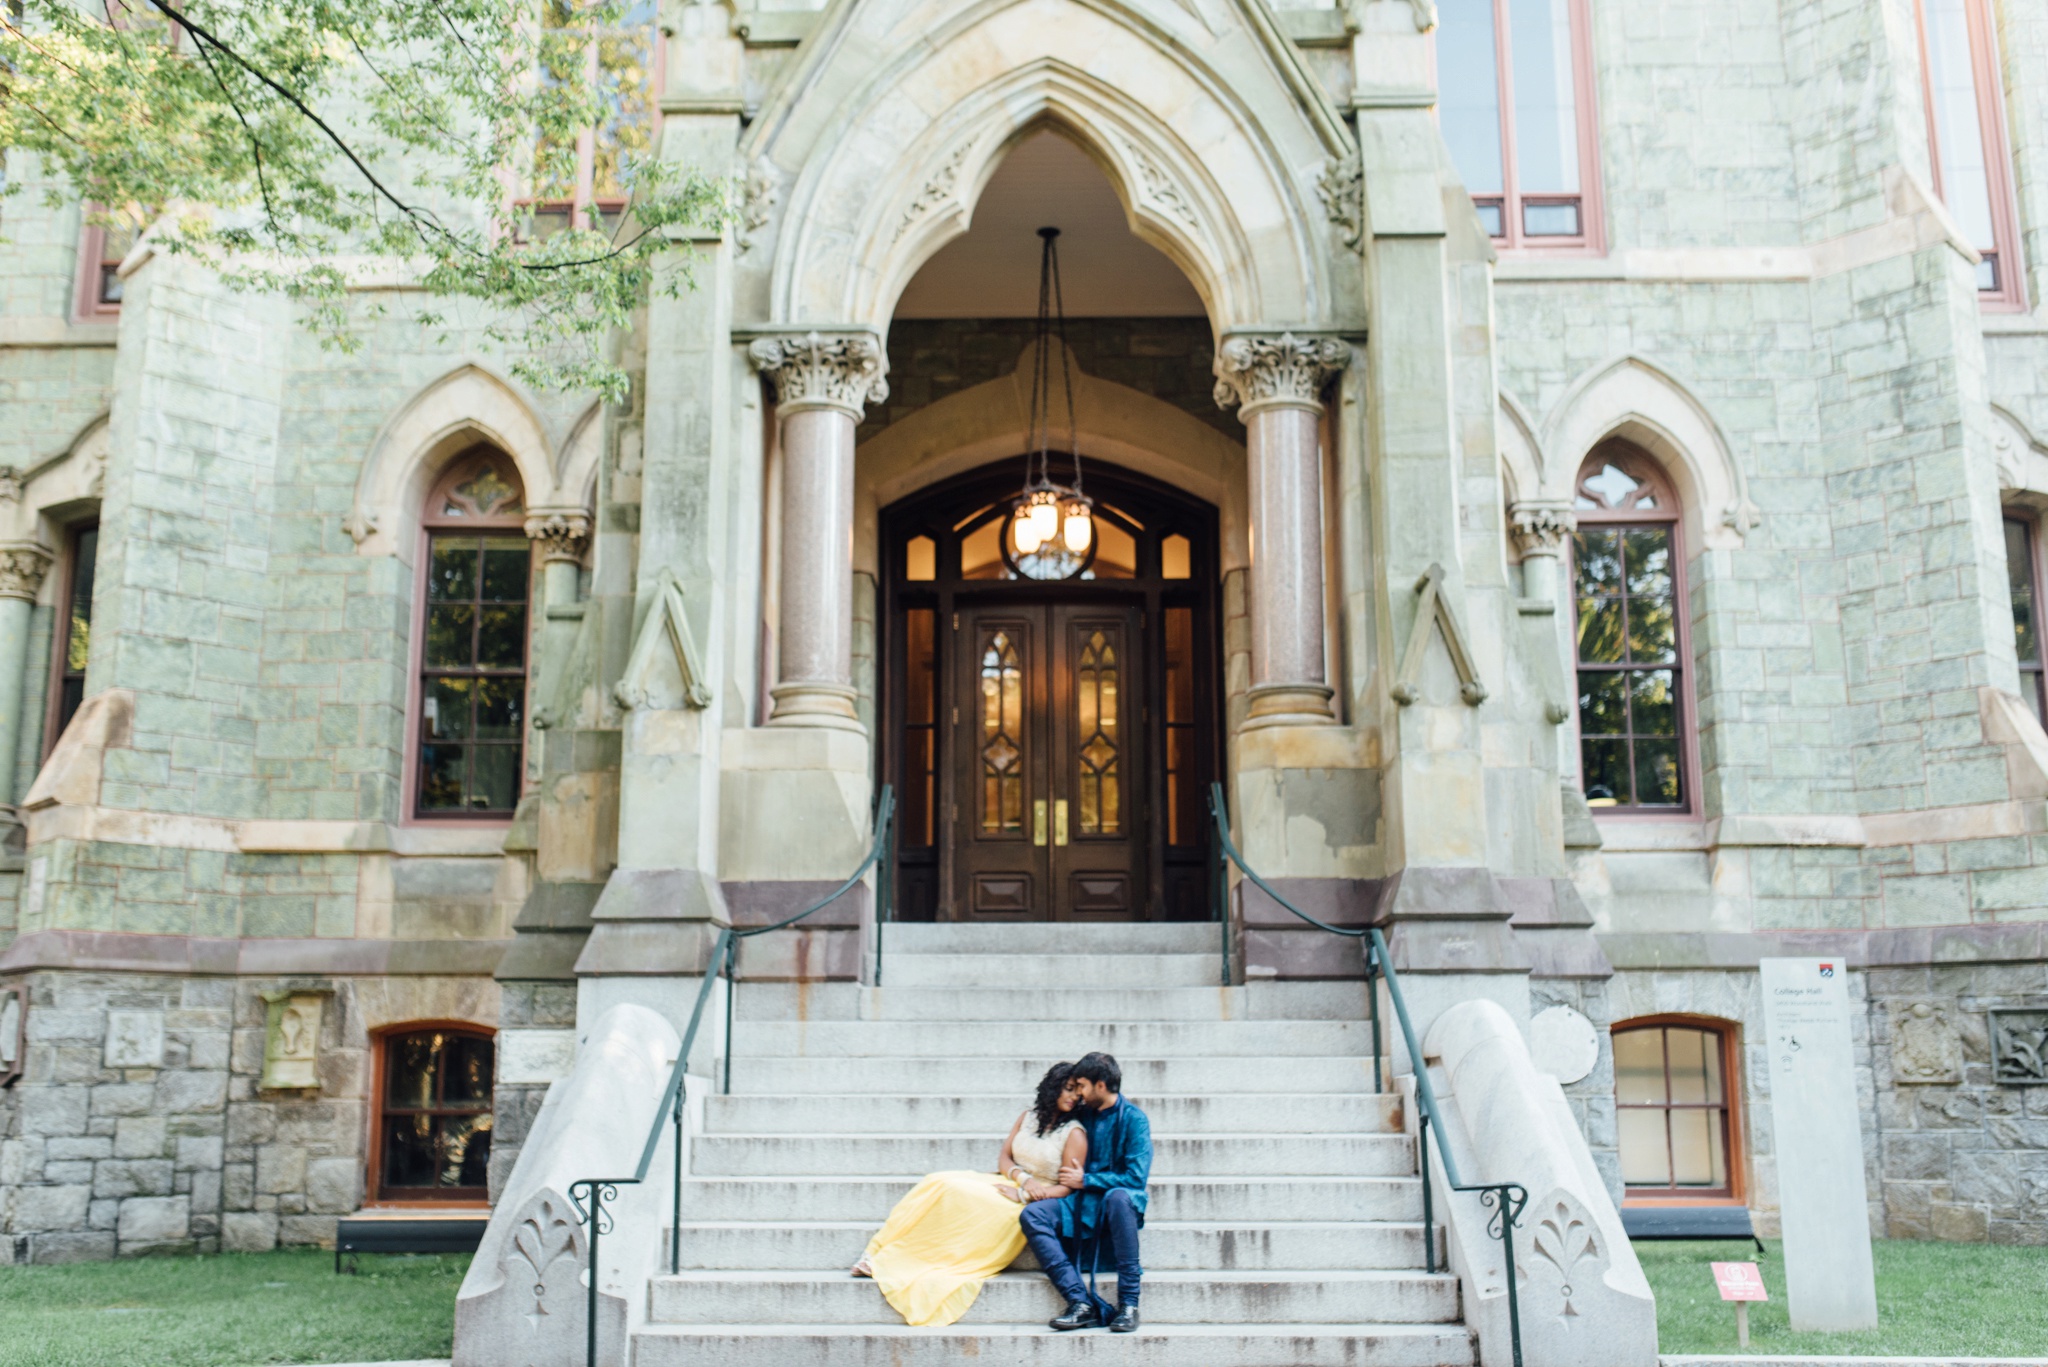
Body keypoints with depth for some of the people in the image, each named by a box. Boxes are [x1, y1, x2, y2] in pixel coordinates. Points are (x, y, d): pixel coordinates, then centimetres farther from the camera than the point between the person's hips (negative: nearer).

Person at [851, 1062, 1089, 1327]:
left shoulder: (1075, 1133, -3)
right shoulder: (1028, 1118, 13)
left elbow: (1068, 1187, -8)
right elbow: (1004, 1157, 11)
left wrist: (1023, 1195, -16)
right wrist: (1024, 1178, -10)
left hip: (1031, 1203, -6)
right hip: (1007, 1183, 6)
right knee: (940, 1184, -20)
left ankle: (891, 1261, -24)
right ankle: (879, 1253, -24)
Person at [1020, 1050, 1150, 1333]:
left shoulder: (1134, 1119, -4)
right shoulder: (1083, 1115, 14)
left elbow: (1136, 1178, -13)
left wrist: (1085, 1180, -10)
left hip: (1119, 1204, -5)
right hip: (1084, 1204, 5)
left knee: (1118, 1196, -41)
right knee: (1033, 1214, -23)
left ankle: (1129, 1304, -34)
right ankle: (1081, 1303, -33)